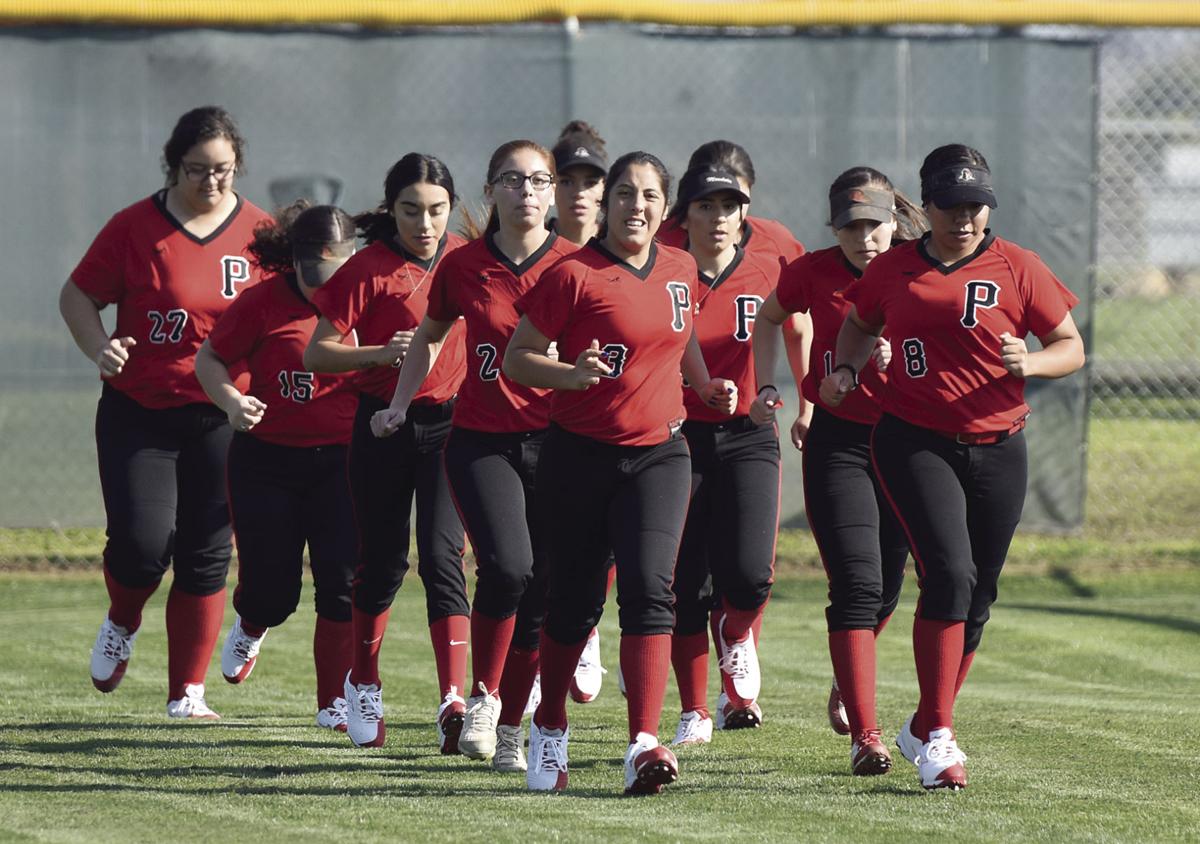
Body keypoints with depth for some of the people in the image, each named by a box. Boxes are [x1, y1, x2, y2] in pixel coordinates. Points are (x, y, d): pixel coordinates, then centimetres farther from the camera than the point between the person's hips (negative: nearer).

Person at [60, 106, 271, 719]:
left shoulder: (260, 232, 2)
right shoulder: (136, 227, -4)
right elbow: (77, 295, 4)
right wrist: (100, 349, -16)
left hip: (222, 421, 2)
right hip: (138, 413, -2)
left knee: (206, 556, 0)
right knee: (143, 541, -13)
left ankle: (187, 694, 10)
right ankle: (122, 623, 22)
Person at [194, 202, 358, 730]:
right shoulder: (265, 300, -6)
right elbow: (210, 359, 2)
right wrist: (231, 401, -16)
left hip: (341, 462, 1)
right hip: (268, 461, -1)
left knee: (343, 583, -10)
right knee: (272, 590, 3)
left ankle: (334, 703, 4)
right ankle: (251, 627, 42)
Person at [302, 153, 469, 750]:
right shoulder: (369, 269, -8)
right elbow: (317, 354, -8)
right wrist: (382, 354, -23)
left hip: (449, 422, 1)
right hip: (384, 426, -1)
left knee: (442, 556, -12)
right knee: (383, 562, 9)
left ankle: (453, 701, -20)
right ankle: (363, 686, 32)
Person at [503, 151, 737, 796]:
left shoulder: (680, 270, 7)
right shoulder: (574, 275, -9)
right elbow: (515, 358, -6)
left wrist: (705, 384, 14)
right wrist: (571, 374, -23)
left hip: (658, 453, 3)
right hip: (579, 455, -3)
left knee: (648, 589, -15)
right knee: (574, 599, 5)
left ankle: (645, 744, -23)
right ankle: (549, 729, 28)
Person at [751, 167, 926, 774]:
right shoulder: (814, 272, -3)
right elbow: (769, 319, 17)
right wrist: (766, 389, 9)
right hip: (837, 444, -2)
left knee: (885, 588, 11)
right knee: (857, 585, -13)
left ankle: (847, 680, 42)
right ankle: (865, 735, -16)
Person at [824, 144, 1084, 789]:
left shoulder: (1016, 268, 1)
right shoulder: (893, 269, 5)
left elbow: (1072, 347, 4)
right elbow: (859, 324, 25)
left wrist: (1028, 363, -17)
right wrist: (844, 370, 5)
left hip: (998, 451, 1)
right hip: (914, 443, -1)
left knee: (976, 597, 6)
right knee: (949, 572, -19)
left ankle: (925, 731, 25)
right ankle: (936, 733, -14)